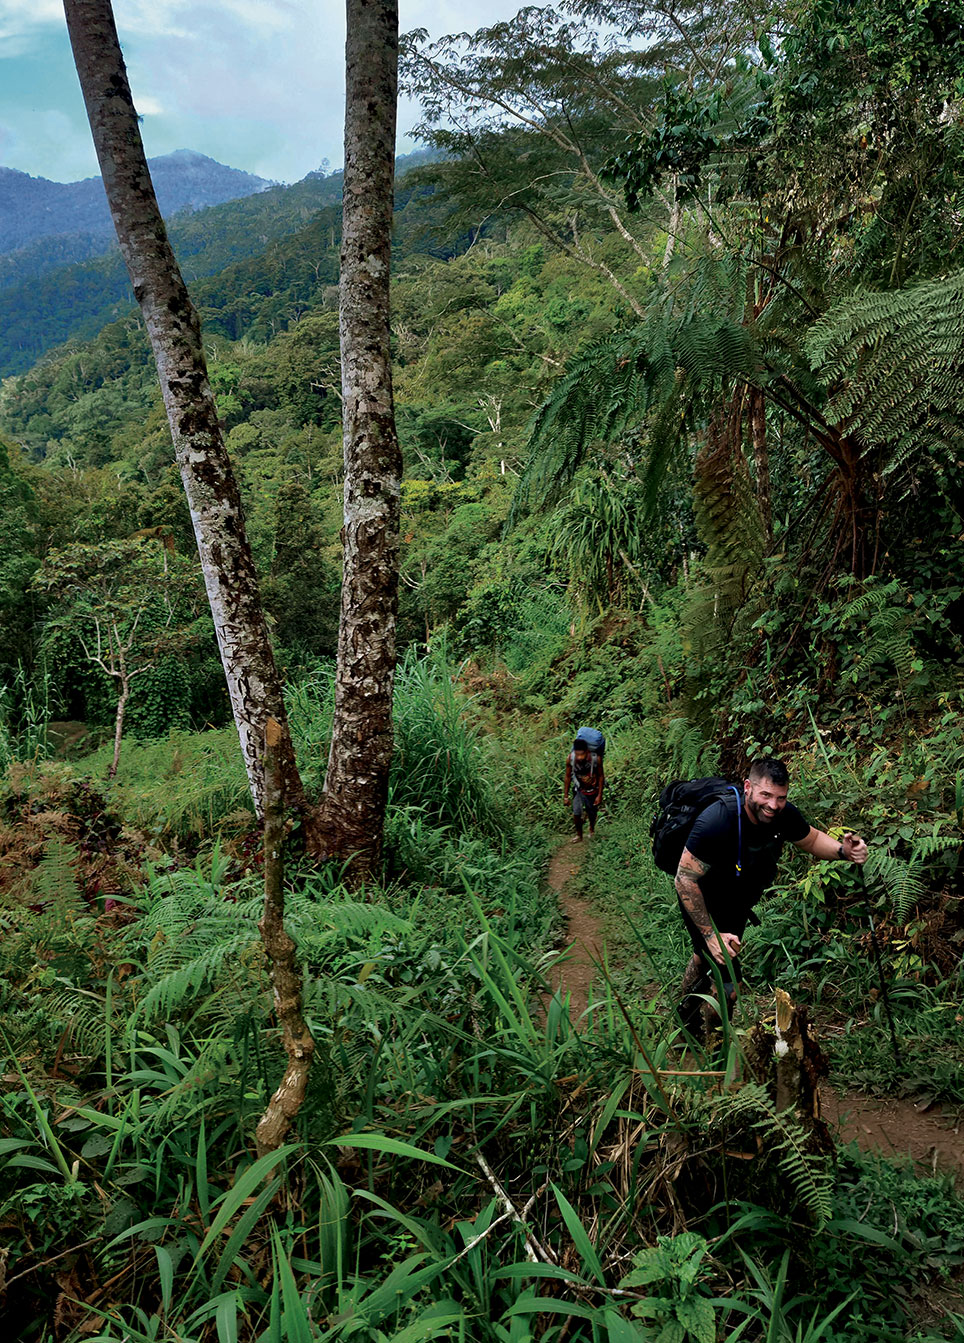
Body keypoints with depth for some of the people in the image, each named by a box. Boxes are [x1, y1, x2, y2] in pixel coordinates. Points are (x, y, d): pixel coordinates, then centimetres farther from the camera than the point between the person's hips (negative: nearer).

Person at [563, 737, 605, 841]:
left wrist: (600, 795, -9)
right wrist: (565, 796, -4)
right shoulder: (570, 759, -27)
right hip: (579, 789, 1)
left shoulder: (596, 758, -31)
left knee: (592, 813, 17)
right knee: (576, 813, -10)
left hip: (593, 790, -1)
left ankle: (592, 829, 52)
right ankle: (579, 834, 19)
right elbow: (568, 777, -10)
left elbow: (601, 776, -14)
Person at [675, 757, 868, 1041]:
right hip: (702, 903, -6)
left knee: (705, 958, 29)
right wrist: (711, 935, -31)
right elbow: (685, 879, -31)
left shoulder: (783, 815, -21)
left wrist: (843, 851, -20)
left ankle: (685, 1015, 55)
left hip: (738, 902, 6)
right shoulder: (716, 822, -40)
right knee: (729, 986, -9)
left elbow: (811, 838, 1)